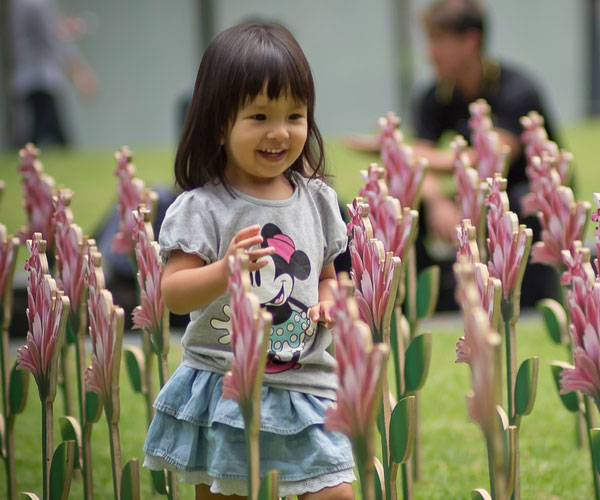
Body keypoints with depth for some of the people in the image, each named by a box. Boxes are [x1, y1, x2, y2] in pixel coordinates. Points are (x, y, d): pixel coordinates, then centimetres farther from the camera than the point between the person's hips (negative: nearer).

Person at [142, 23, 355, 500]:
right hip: (222, 389, -3)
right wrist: (225, 271, -31)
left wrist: (328, 301, -3)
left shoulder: (317, 201, 5)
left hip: (305, 387, 3)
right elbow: (173, 293, -14)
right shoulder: (202, 208, -8)